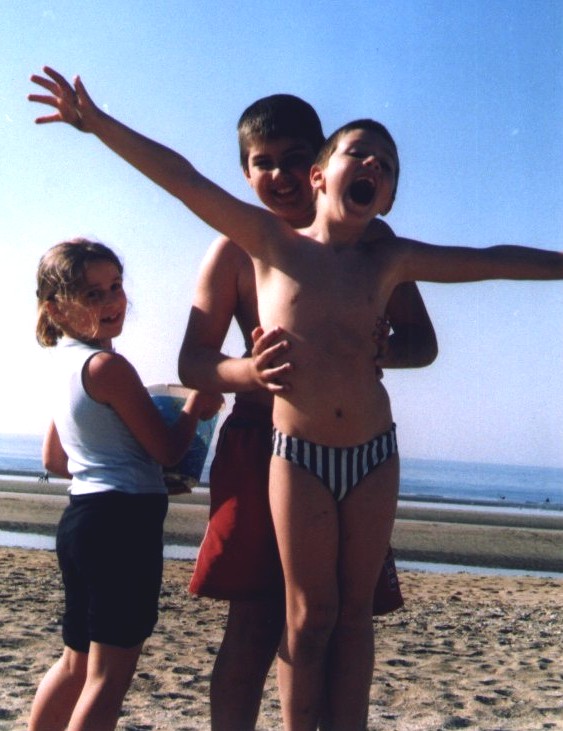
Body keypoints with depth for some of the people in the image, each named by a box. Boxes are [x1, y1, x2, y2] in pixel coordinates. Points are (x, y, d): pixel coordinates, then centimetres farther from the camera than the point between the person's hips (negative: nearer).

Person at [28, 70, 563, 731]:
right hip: (299, 455, -2)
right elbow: (183, 180, -7)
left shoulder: (389, 261, 6)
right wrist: (97, 122, -13)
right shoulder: (273, 243, 0)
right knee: (310, 616, 3)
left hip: (374, 454, 3)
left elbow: (491, 261, 12)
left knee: (354, 612, 8)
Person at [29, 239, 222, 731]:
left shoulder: (66, 364, 14)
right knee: (110, 676, -5)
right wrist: (196, 409, 6)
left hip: (83, 519, 10)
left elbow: (54, 460, 23)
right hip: (122, 521, -10)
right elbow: (169, 450, -11)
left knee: (78, 662, 22)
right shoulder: (108, 366, -14)